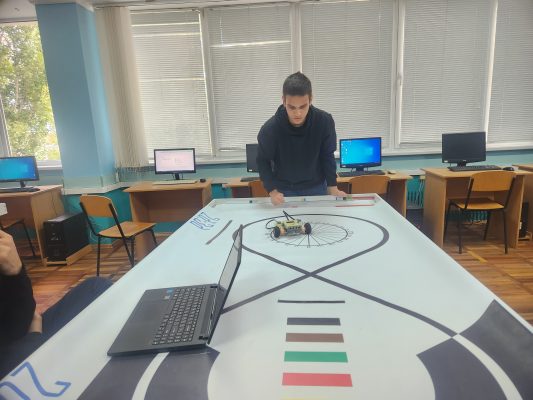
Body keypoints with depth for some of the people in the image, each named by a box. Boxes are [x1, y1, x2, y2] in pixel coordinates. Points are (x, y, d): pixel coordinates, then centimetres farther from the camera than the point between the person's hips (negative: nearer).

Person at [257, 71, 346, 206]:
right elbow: (263, 161, -9)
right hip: (284, 190, -1)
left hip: (316, 187, 2)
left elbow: (327, 156, -6)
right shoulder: (270, 128, -23)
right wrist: (272, 190, -18)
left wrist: (332, 186, -8)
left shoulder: (325, 121, -20)